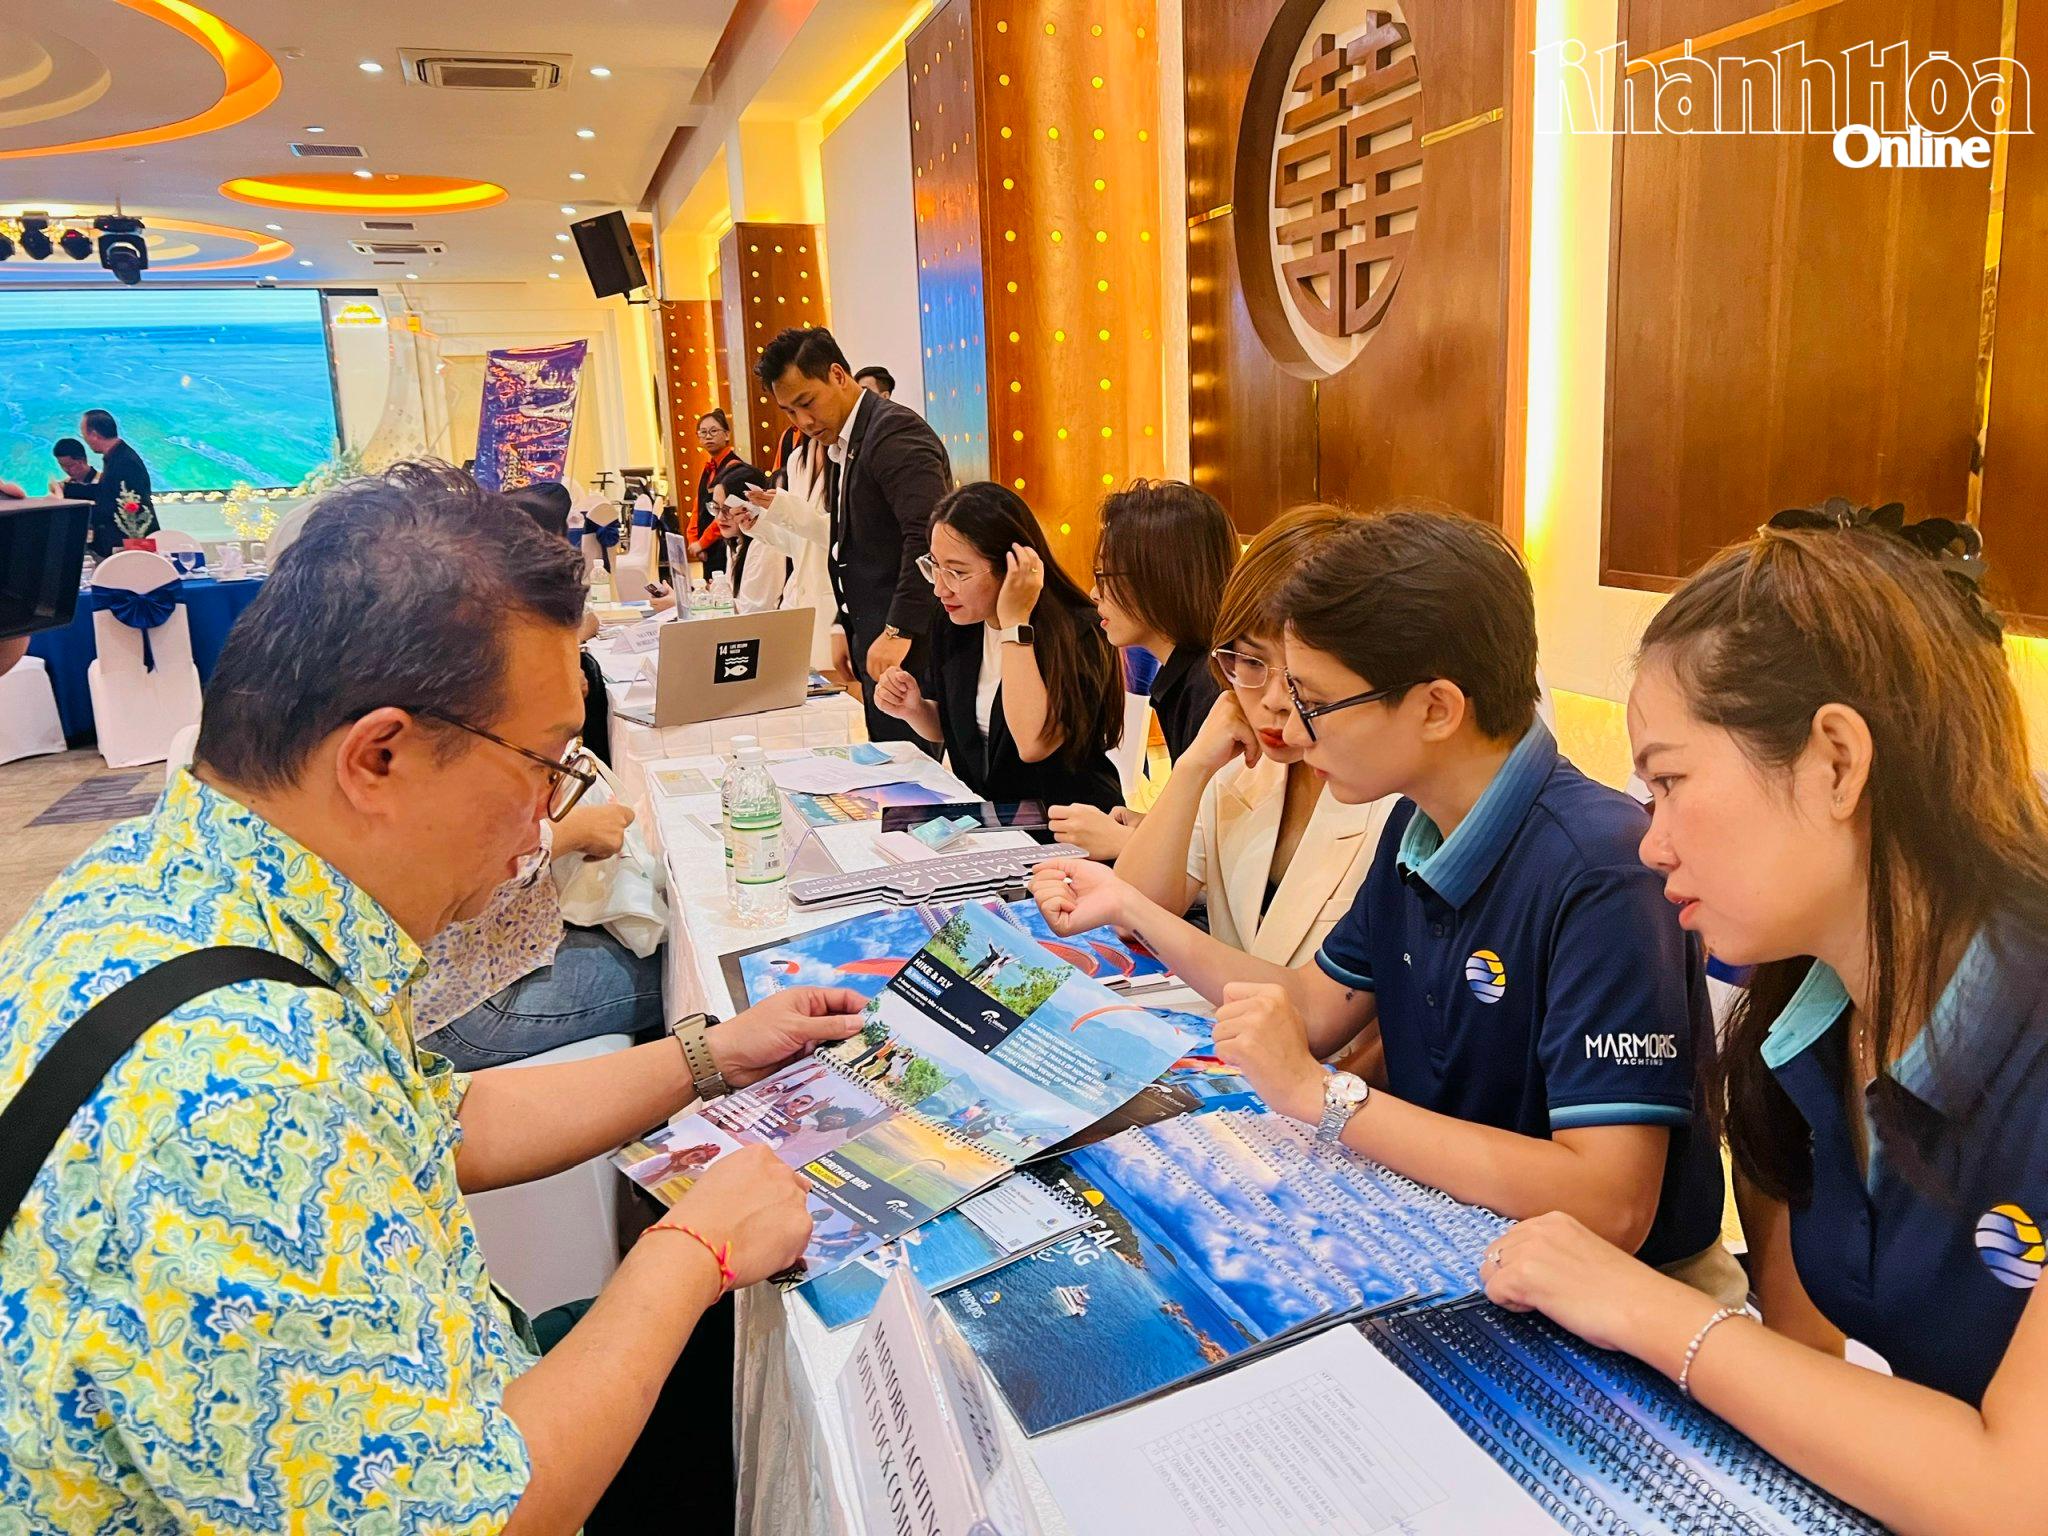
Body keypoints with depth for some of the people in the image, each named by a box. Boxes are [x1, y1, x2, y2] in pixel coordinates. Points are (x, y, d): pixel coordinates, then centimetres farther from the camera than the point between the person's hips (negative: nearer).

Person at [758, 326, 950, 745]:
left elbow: (929, 534, -25)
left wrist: (899, 631, -24)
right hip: (874, 645, 10)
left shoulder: (895, 432, -14)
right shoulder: (839, 445, 17)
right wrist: (845, 625, 18)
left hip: (908, 647, -10)